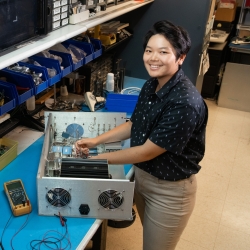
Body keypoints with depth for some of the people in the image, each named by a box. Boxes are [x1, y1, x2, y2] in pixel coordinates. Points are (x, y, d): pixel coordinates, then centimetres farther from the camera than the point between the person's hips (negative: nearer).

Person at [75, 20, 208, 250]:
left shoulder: (185, 104, -31)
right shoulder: (151, 86, -4)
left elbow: (147, 152, -26)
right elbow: (135, 125, 10)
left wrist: (97, 158, -17)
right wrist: (97, 140, -2)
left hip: (170, 190, -7)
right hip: (141, 175, 7)